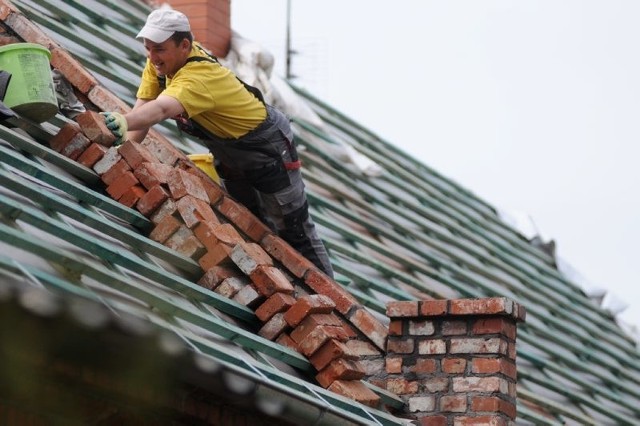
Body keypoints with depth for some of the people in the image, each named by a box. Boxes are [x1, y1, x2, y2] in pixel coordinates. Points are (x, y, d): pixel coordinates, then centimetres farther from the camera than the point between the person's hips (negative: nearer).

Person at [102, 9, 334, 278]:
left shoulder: (199, 75, -41)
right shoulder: (160, 63, -16)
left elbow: (161, 109, -60)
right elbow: (143, 107, -14)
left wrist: (124, 122, -78)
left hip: (268, 148, -8)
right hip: (229, 154, 8)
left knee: (294, 233, 3)